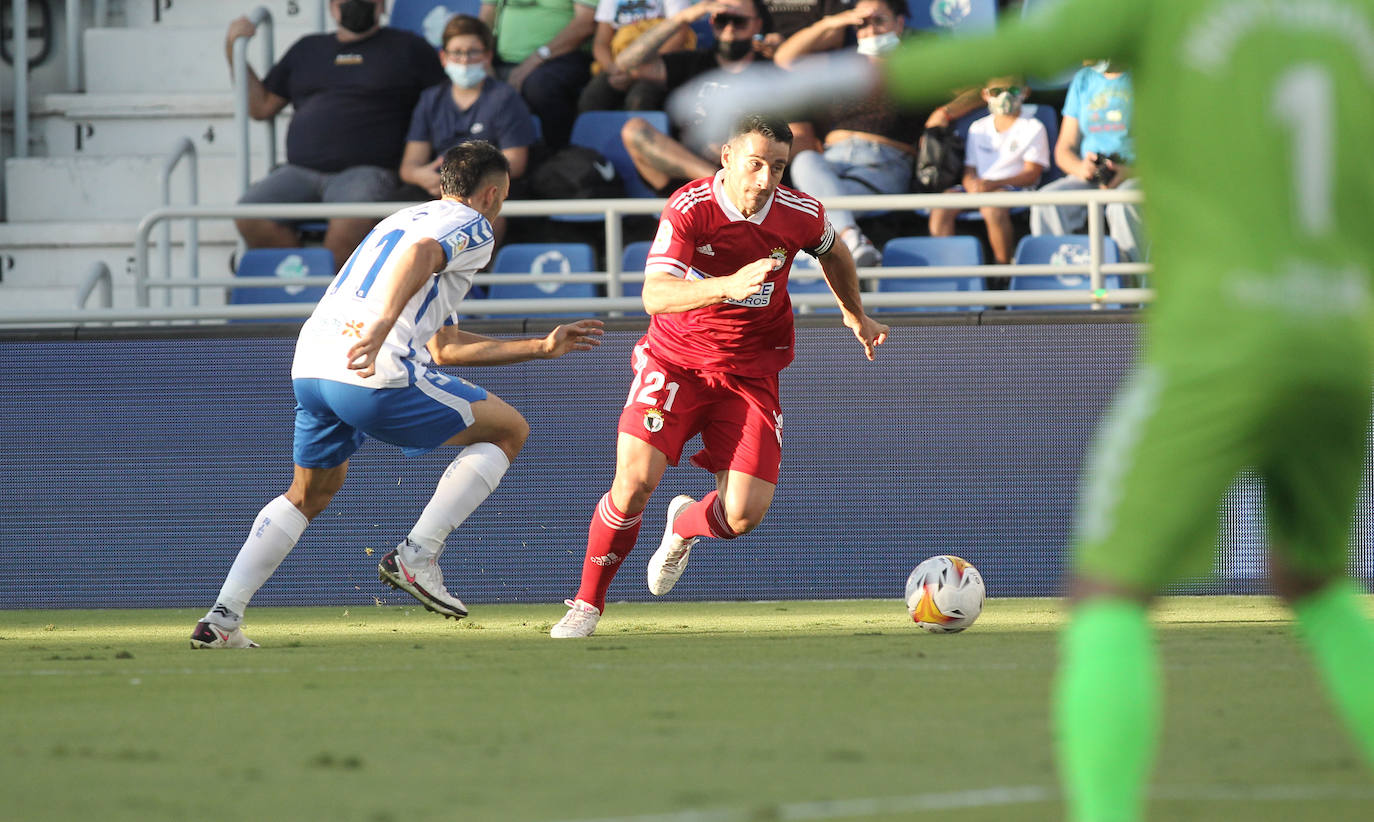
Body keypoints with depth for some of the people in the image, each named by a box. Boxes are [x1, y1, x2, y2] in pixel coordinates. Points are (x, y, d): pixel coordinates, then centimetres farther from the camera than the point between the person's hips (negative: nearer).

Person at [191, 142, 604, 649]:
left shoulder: (398, 221, 35)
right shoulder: (472, 227, 9)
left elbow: (443, 348, 38)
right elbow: (420, 254, -17)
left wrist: (542, 348, 43)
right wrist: (382, 326, -32)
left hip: (310, 364, 8)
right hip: (376, 377, -8)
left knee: (309, 494, 28)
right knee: (509, 430, 9)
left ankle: (222, 617, 16)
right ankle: (417, 555, -1)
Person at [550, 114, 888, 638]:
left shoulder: (801, 215, -9)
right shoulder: (688, 210, -20)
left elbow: (832, 252, 17)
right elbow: (654, 295, -32)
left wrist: (855, 315, 28)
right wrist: (727, 286, -46)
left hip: (751, 373, 3)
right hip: (676, 358, -3)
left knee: (744, 515, -9)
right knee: (635, 480, -21)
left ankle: (684, 526, 30)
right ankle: (587, 604, 0)